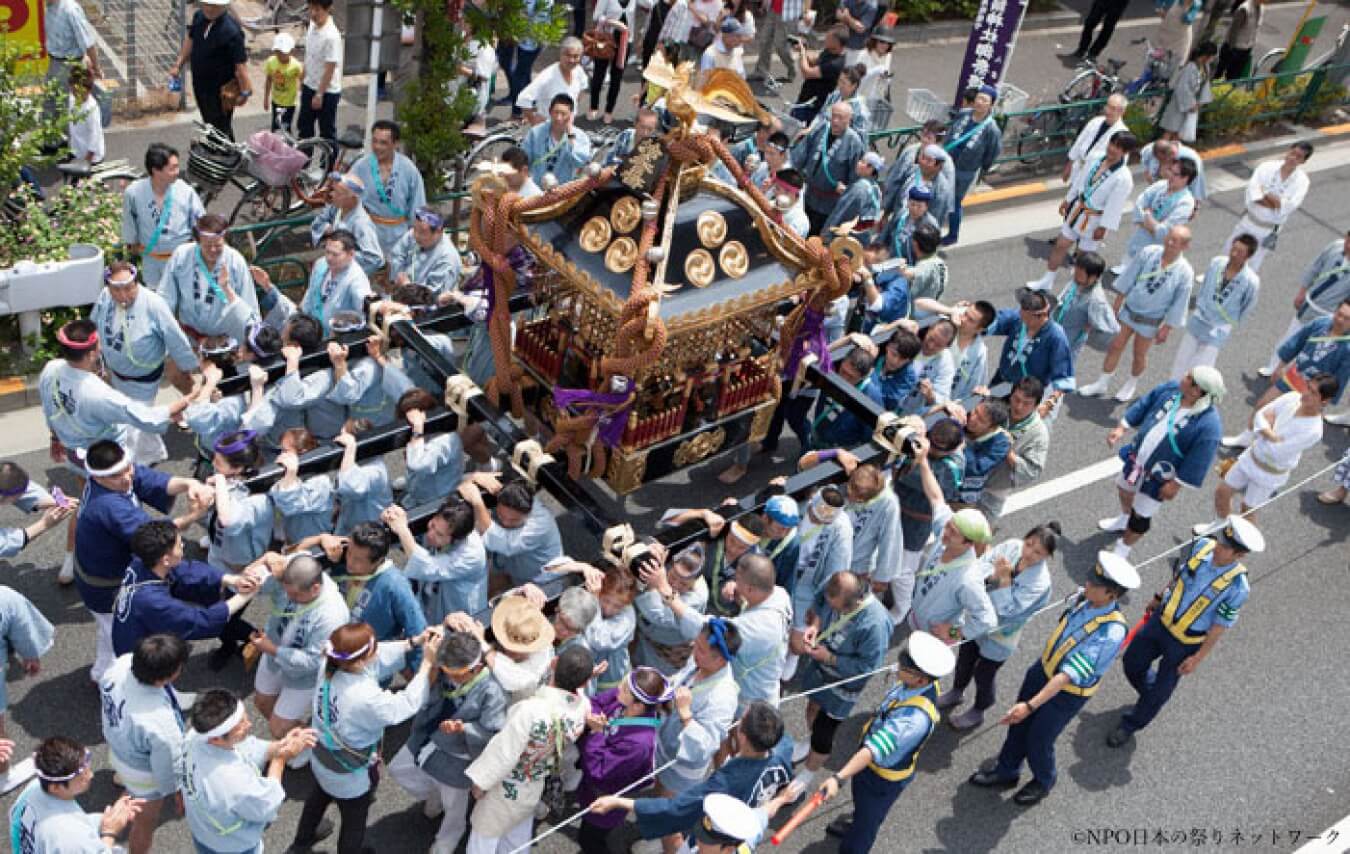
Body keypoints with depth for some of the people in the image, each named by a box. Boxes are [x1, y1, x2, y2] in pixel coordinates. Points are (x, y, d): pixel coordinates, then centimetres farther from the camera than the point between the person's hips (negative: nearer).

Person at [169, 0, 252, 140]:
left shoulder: (231, 31, -25)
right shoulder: (199, 16, -2)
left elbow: (241, 64, -25)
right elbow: (190, 40, 14)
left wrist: (244, 92, -25)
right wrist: (178, 64, 14)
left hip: (221, 89, -8)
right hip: (199, 84, 8)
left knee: (220, 128, -1)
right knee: (209, 124, 22)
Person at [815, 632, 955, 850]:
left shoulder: (917, 717, -46)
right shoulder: (923, 682, -21)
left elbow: (876, 749, -55)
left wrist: (839, 778, -62)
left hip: (884, 778, -8)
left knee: (867, 822, 20)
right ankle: (856, 821, 67)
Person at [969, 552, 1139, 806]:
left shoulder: (1112, 632, -38)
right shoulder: (1086, 598, -18)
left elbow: (1069, 675, -39)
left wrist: (1030, 705, -40)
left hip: (1067, 692, -6)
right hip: (1043, 669, 6)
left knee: (1038, 740, 15)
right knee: (1019, 725, 21)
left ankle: (1043, 782, 48)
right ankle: (1006, 772, 47)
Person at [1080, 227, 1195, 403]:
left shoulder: (1185, 273, -21)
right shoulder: (1148, 253, -16)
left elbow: (1178, 305, -12)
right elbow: (1128, 279, -5)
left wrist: (1166, 329, -8)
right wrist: (1117, 304, 1)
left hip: (1150, 321, -2)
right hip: (1129, 309, 2)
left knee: (1139, 355, 16)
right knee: (1115, 347, 11)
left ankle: (1131, 384, 44)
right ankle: (1102, 384, 29)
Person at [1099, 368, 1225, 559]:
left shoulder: (1208, 425, -34)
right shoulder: (1171, 388, -16)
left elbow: (1197, 462, -25)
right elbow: (1143, 405, -1)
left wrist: (1176, 484, -18)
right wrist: (1121, 428, -2)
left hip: (1159, 477, -6)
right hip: (1137, 457, 6)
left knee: (1141, 515, 12)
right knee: (1124, 489, 32)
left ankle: (1124, 547, 41)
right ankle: (1124, 519, 65)